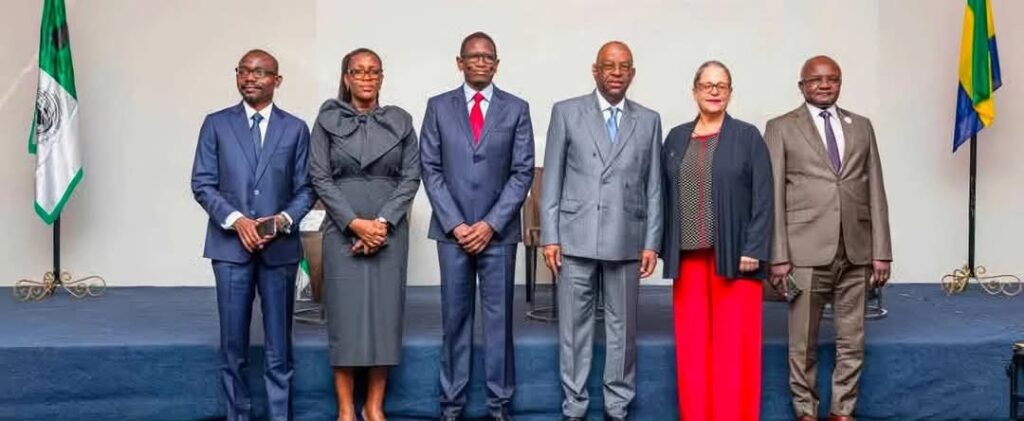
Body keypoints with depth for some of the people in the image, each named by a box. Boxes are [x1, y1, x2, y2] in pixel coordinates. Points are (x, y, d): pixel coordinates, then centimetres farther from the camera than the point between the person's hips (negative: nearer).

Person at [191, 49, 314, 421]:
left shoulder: (295, 128, 7)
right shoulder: (216, 124, 6)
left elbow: (306, 188, 4)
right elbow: (202, 184, 1)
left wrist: (284, 220, -13)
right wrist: (235, 219, -13)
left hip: (280, 247, 0)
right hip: (230, 245, 0)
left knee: (279, 346, 6)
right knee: (233, 345, 4)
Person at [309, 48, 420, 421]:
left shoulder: (400, 121, 7)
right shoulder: (328, 119, 3)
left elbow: (411, 177, 2)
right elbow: (320, 177, -2)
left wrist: (383, 221, -10)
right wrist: (355, 223, -11)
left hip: (389, 230, 1)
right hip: (343, 230, -1)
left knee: (385, 314, 2)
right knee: (345, 314, -1)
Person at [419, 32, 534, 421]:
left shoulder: (516, 108, 4)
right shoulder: (438, 107, 6)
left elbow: (523, 172, -1)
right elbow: (430, 170, 2)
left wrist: (490, 224, -9)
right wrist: (455, 224, -7)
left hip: (498, 230, 0)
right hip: (452, 230, 1)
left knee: (499, 318, 3)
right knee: (454, 318, 5)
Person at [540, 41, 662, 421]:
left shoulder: (648, 120, 9)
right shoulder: (566, 113, 4)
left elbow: (654, 187, 8)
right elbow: (552, 180, 3)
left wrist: (652, 243, 2)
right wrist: (549, 237, -3)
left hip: (626, 239, 2)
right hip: (577, 237, -1)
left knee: (623, 327, 7)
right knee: (574, 327, 4)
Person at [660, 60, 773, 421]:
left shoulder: (748, 137, 2)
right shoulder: (676, 138, 12)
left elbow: (763, 198, -4)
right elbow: (666, 197, 11)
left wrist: (753, 249, -12)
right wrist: (664, 248, 4)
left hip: (734, 254, -3)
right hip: (688, 255, 3)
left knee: (734, 342, -2)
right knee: (692, 341, 5)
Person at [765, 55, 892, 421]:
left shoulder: (861, 127, 13)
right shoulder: (781, 128, 4)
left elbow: (875, 192, 10)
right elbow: (773, 196, -1)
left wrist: (881, 252, 4)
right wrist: (778, 256, -8)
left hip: (856, 252, 3)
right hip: (807, 252, -3)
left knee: (852, 341, 8)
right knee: (803, 343, 4)